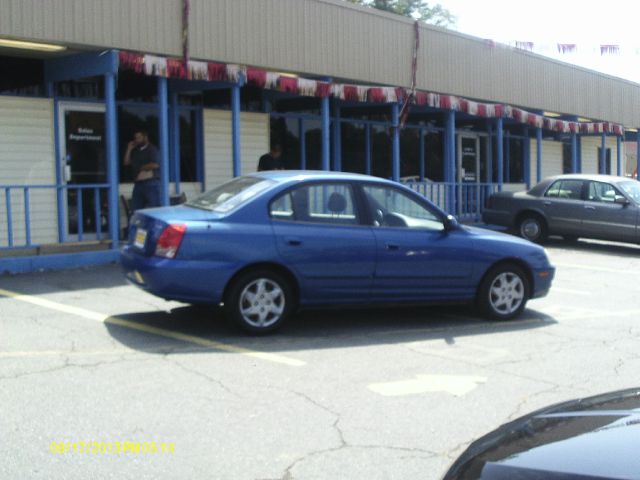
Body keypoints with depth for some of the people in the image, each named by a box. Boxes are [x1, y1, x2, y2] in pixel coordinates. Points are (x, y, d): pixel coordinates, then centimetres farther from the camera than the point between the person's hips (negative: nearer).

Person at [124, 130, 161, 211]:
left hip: (151, 183, -7)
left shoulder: (152, 150, -2)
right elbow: (126, 162, 19)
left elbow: (155, 165, -13)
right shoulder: (135, 151, 20)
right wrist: (129, 150, 9)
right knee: (136, 208, 4)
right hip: (138, 183, 7)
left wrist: (142, 167, -1)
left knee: (154, 207, -8)